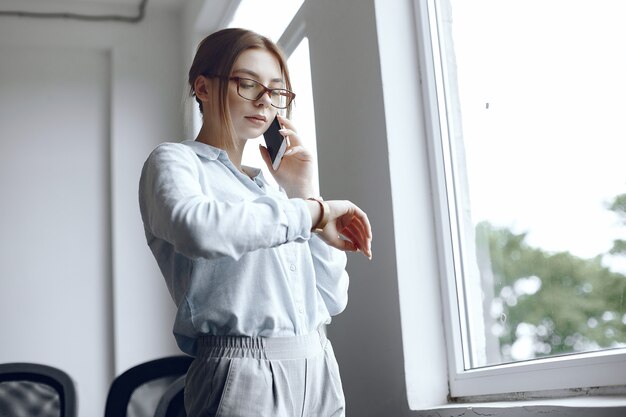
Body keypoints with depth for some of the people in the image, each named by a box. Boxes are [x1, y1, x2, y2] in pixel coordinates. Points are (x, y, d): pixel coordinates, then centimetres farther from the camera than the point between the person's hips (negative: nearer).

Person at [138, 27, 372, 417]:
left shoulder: (269, 187, 17)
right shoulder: (175, 161, -1)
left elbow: (332, 299, 11)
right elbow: (196, 227, -26)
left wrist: (304, 195, 4)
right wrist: (313, 211, -17)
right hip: (243, 374, -6)